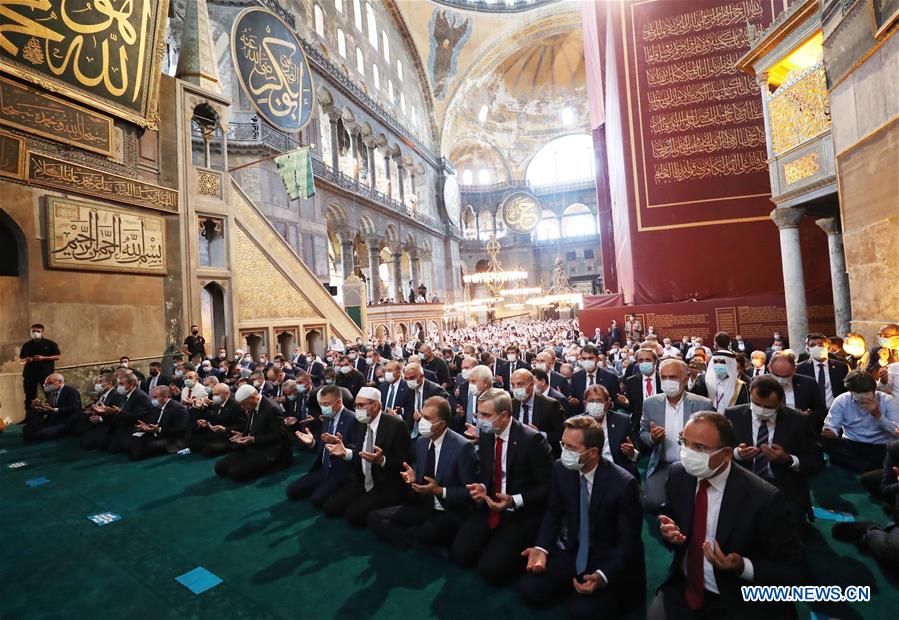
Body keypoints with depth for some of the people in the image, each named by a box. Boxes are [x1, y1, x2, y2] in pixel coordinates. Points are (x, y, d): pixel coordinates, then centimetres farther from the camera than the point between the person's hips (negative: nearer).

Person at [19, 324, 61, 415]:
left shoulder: (50, 344, 0)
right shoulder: (27, 345, 9)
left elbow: (57, 356, -2)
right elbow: (21, 358, 17)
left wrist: (43, 358, -15)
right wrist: (27, 359, -6)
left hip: (46, 372, -3)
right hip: (30, 372, 4)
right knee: (29, 395, 9)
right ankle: (28, 414, 18)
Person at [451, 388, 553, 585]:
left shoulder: (531, 439, -20)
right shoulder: (486, 434, 0)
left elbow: (547, 485, -13)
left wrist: (515, 500, -23)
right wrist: (481, 487, -8)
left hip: (521, 514, -5)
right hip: (489, 507, 6)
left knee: (490, 569, -16)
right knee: (459, 554, -8)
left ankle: (517, 553, 12)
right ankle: (493, 544, 18)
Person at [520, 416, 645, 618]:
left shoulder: (623, 484, -24)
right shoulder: (560, 469, -12)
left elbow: (629, 540, -16)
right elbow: (553, 513, 1)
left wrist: (603, 576, -29)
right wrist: (542, 548, -15)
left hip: (609, 560, -3)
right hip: (572, 552, 4)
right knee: (531, 588, -11)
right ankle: (573, 581, 15)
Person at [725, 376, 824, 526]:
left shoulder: (798, 421, -1)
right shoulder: (733, 416, -1)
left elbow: (817, 462, 2)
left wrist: (787, 459, -16)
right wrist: (736, 453, -18)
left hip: (787, 496, 0)